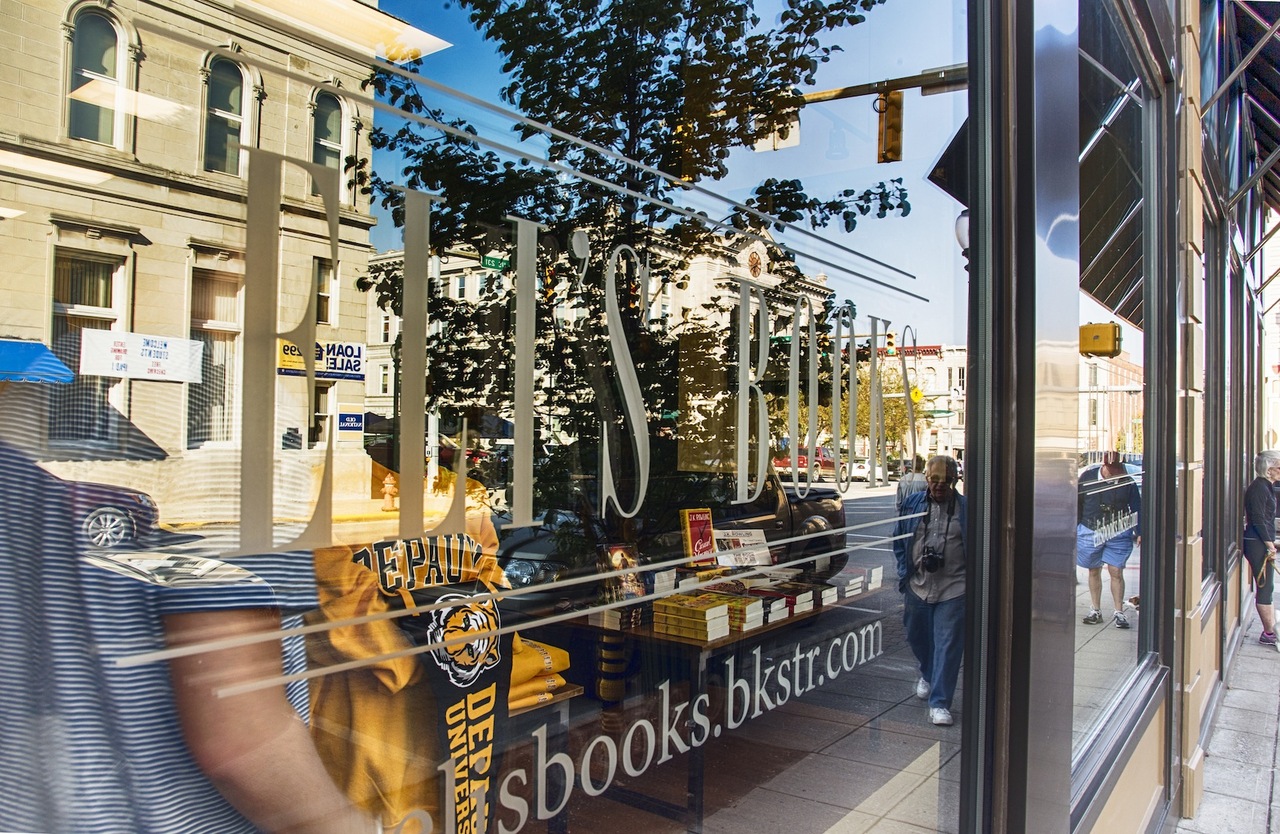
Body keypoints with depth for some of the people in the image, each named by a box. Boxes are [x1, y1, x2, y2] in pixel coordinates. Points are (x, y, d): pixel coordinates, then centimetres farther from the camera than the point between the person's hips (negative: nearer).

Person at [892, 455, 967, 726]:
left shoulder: (966, 508, -3)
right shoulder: (913, 503, 4)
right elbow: (898, 539, 12)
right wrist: (904, 572, 5)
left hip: (953, 589, -3)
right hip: (918, 586, 4)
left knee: (948, 645, -4)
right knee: (917, 637, 18)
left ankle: (939, 703, 4)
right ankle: (928, 675, 48)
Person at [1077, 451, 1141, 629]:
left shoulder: (1127, 483, -2)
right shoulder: (1088, 477, -2)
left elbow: (1137, 509, 4)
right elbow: (1077, 504, 5)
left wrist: (1140, 533, -1)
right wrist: (1074, 528, 6)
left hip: (1118, 534, -1)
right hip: (1090, 532, 1)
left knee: (1116, 572, -3)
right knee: (1094, 571, 10)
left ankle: (1119, 612, 9)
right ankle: (1095, 611, 20)